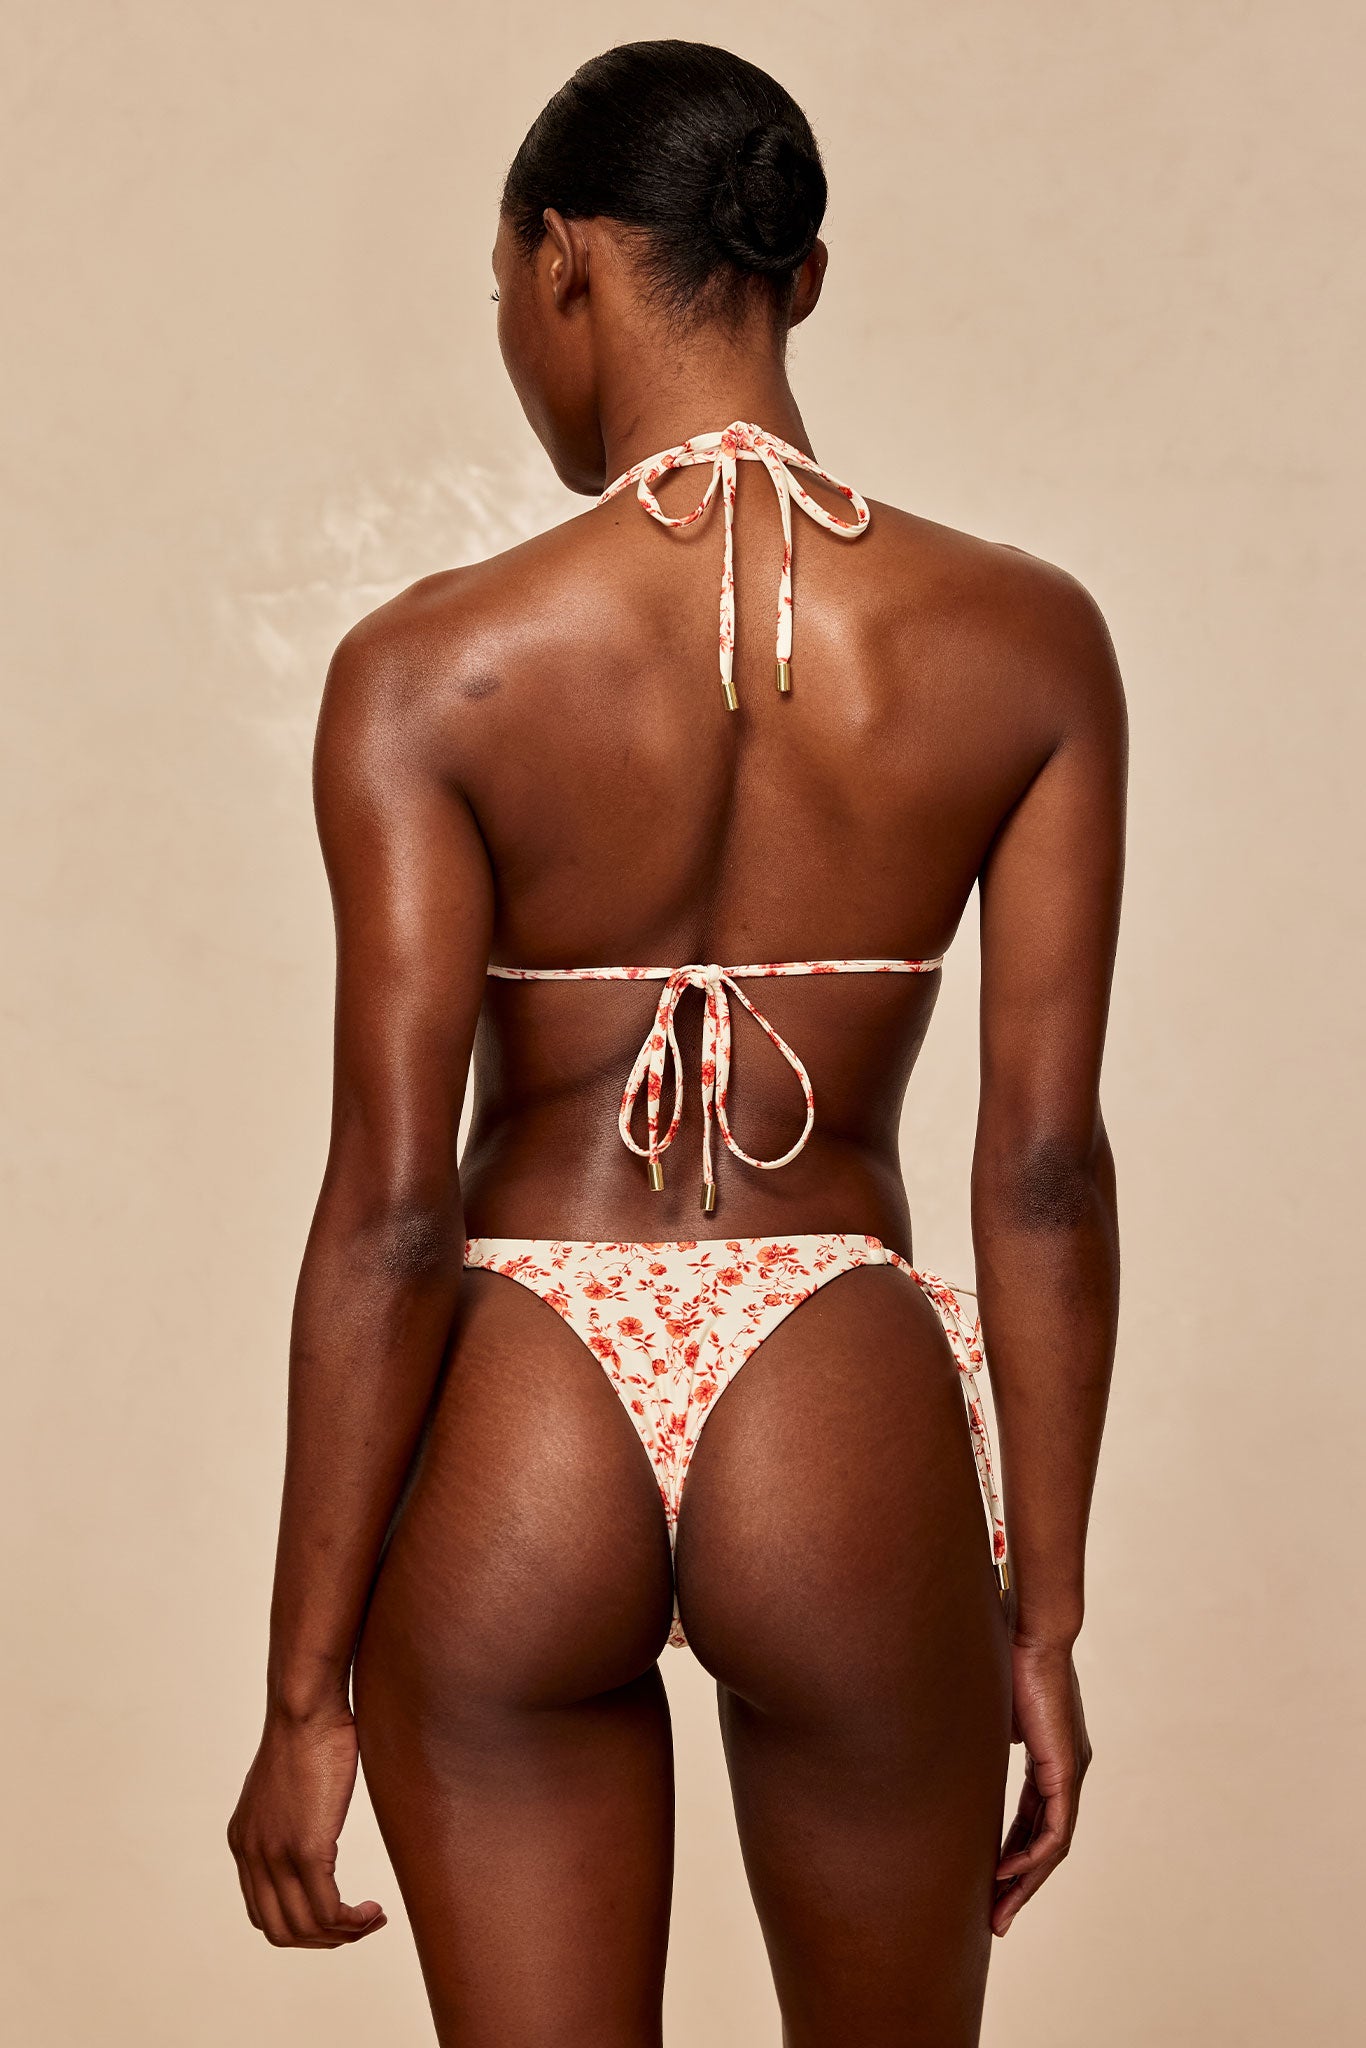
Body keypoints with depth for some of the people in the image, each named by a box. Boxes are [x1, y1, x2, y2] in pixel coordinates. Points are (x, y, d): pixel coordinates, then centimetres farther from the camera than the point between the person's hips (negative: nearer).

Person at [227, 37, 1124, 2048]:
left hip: (516, 1441, -1)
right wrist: (1044, 1616, 5)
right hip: (849, 1432, 2)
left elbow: (391, 1205, -11)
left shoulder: (436, 669, -10)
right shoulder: (1023, 643, -4)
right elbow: (1046, 1165, -4)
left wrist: (306, 1694, -3)